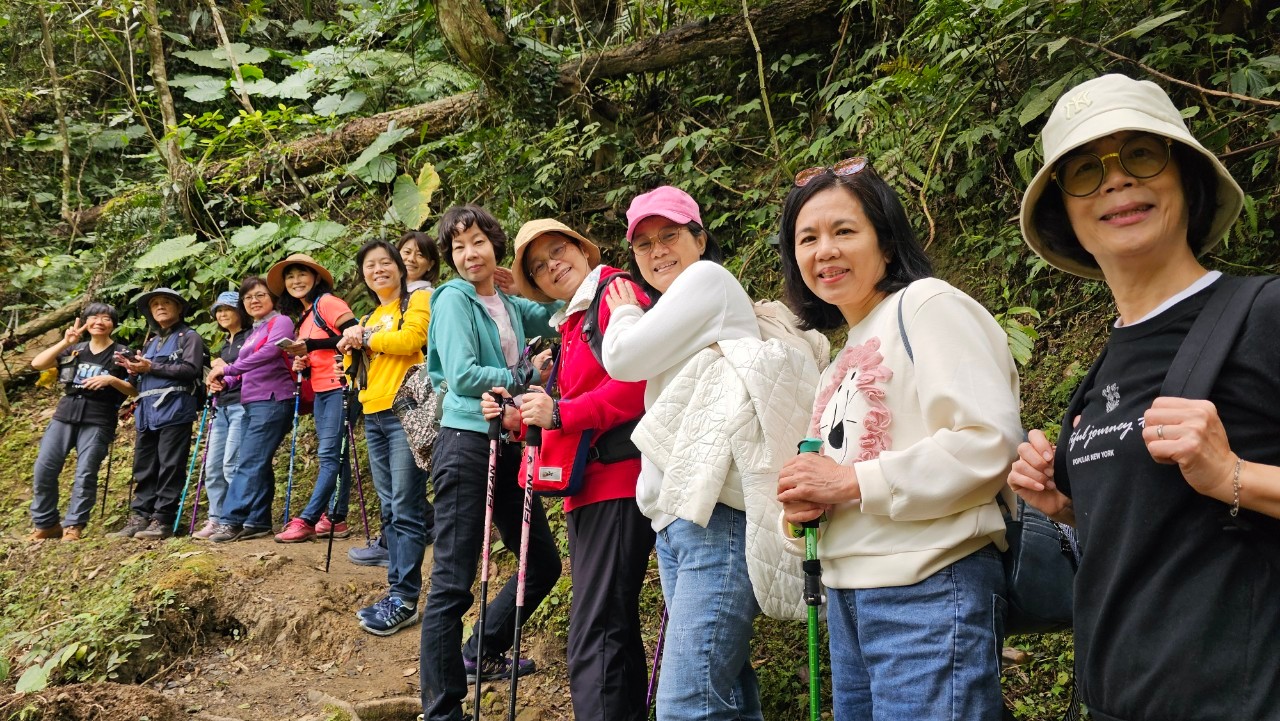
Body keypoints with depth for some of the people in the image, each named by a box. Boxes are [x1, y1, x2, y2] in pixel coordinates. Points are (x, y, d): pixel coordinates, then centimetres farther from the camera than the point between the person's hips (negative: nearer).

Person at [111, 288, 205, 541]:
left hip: (174, 412, -7)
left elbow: (191, 369, -11)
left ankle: (163, 520, -5)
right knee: (144, 468, 5)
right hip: (147, 413, 7)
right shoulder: (151, 343, 26)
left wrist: (152, 368, -12)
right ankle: (140, 517, 8)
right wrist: (134, 370, 5)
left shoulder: (189, 337, 5)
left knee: (170, 467, -7)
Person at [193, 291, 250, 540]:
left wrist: (227, 369, -11)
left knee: (232, 465, -13)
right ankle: (216, 520, 10)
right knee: (212, 467, 5)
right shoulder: (225, 344, 23)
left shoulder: (250, 337, -2)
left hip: (242, 406, -9)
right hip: (222, 407, 9)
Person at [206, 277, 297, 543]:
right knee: (259, 463, 6)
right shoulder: (253, 333, 24)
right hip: (252, 403, 9)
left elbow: (270, 352, -20)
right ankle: (258, 521, 6)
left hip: (272, 400, -9)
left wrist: (227, 369, -19)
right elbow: (245, 370, 22)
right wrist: (225, 382, 0)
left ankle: (232, 520, -14)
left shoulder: (281, 322, -2)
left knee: (250, 463, -13)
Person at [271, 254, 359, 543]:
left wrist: (310, 345, -18)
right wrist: (303, 364, 2)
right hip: (320, 391, 10)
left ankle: (307, 520, -11)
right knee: (332, 456, 8)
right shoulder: (304, 316, 19)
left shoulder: (327, 303, -7)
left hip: (338, 386, -10)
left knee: (329, 455, -9)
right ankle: (336, 519, 9)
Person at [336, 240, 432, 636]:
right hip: (373, 416, 8)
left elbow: (410, 340, -18)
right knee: (390, 511, 9)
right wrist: (352, 350, 3)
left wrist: (364, 337, -4)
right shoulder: (369, 318, 23)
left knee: (406, 510, -8)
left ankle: (405, 600, -6)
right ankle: (396, 589, 14)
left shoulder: (417, 301, 1)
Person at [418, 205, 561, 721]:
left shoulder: (510, 306, 12)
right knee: (453, 582, -6)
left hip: (507, 445, 8)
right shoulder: (454, 299, -6)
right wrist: (526, 377, -8)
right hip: (466, 442, -8)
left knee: (544, 564, 15)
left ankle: (481, 654, 32)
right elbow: (462, 375, -17)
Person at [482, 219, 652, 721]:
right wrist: (516, 419, 7)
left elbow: (641, 380, -18)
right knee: (616, 632, 17)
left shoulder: (614, 292, -4)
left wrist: (560, 414, -17)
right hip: (588, 489, 10)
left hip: (618, 482, -10)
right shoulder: (569, 325, 22)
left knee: (593, 641, -13)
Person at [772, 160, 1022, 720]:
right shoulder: (848, 353, 17)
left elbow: (989, 442, -20)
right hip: (848, 595, 8)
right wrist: (806, 502, 3)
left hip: (929, 591, -8)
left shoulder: (927, 305, -7)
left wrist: (852, 481, -16)